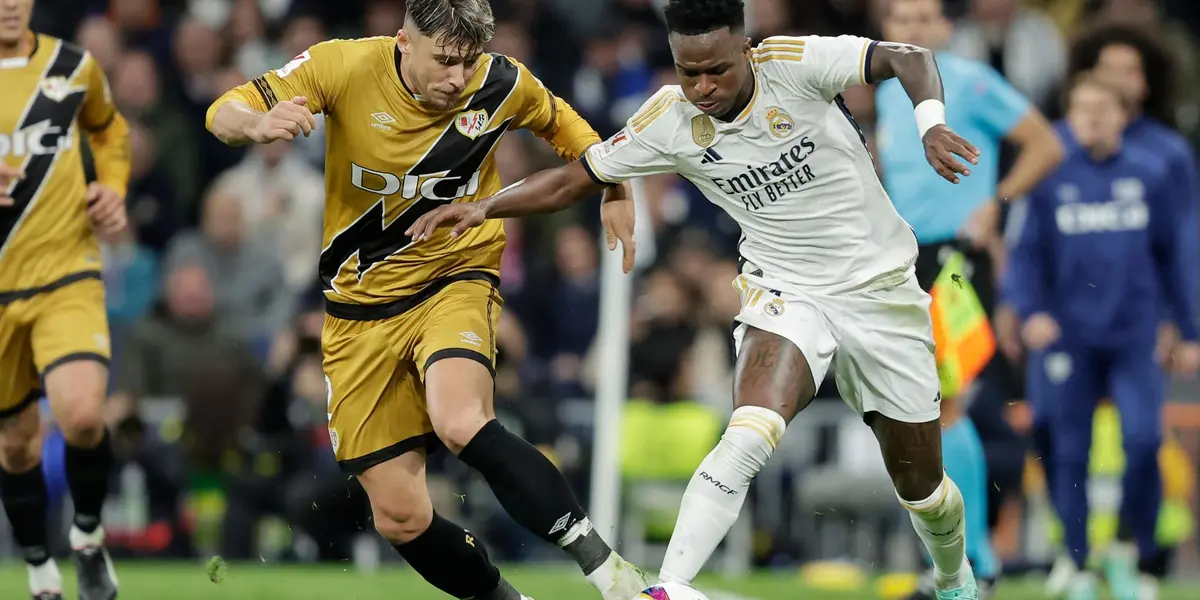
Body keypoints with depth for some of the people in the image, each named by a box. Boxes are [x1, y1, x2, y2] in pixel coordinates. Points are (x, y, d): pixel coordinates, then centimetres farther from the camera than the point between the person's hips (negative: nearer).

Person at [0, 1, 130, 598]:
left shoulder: (73, 66, 3)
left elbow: (109, 128, 25)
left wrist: (113, 188, 5)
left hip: (67, 279, 0)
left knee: (82, 415, -23)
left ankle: (89, 537, 6)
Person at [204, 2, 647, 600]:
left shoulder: (502, 84, -10)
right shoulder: (345, 66, -14)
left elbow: (560, 124, 14)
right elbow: (223, 113, -13)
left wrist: (614, 195, 1)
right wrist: (259, 124, -36)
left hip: (453, 281, -2)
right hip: (357, 309, 2)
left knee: (461, 423, -35)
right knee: (401, 517, -4)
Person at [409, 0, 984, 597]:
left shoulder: (794, 64, -19)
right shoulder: (670, 119, -11)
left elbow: (908, 59, -24)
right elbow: (574, 178, -3)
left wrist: (931, 126, -43)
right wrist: (484, 206, -15)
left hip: (880, 290, 0)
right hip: (785, 294, 1)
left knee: (920, 485, 10)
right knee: (746, 440, -29)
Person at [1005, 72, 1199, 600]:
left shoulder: (1150, 175, 4)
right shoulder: (1049, 177, 0)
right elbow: (1026, 251, 2)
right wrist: (1030, 310, -15)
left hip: (1133, 335, 0)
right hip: (1068, 334, 0)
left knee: (1143, 439, -15)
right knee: (1070, 453, 3)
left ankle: (1138, 552, 1)